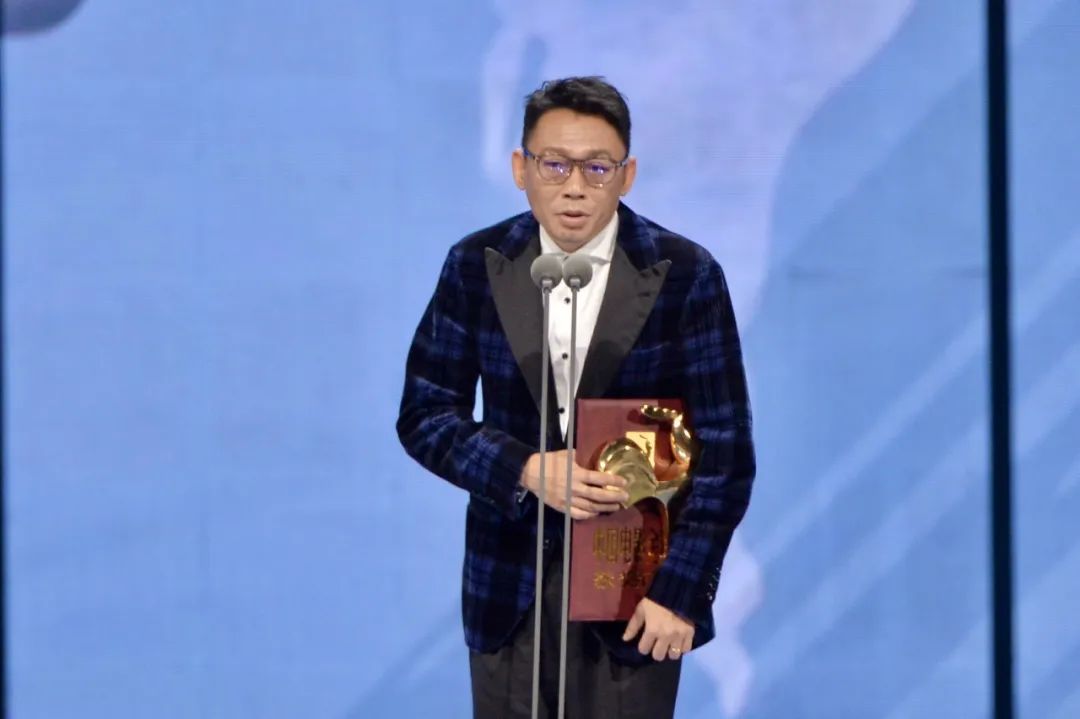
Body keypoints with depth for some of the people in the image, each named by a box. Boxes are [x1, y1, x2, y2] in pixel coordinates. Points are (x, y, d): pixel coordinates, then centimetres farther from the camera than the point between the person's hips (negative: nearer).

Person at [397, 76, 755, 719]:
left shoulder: (686, 276, -8)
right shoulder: (476, 267, -1)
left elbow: (725, 449, -7)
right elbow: (425, 415, 2)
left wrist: (682, 591, -12)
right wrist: (527, 471, -15)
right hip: (509, 586, 2)